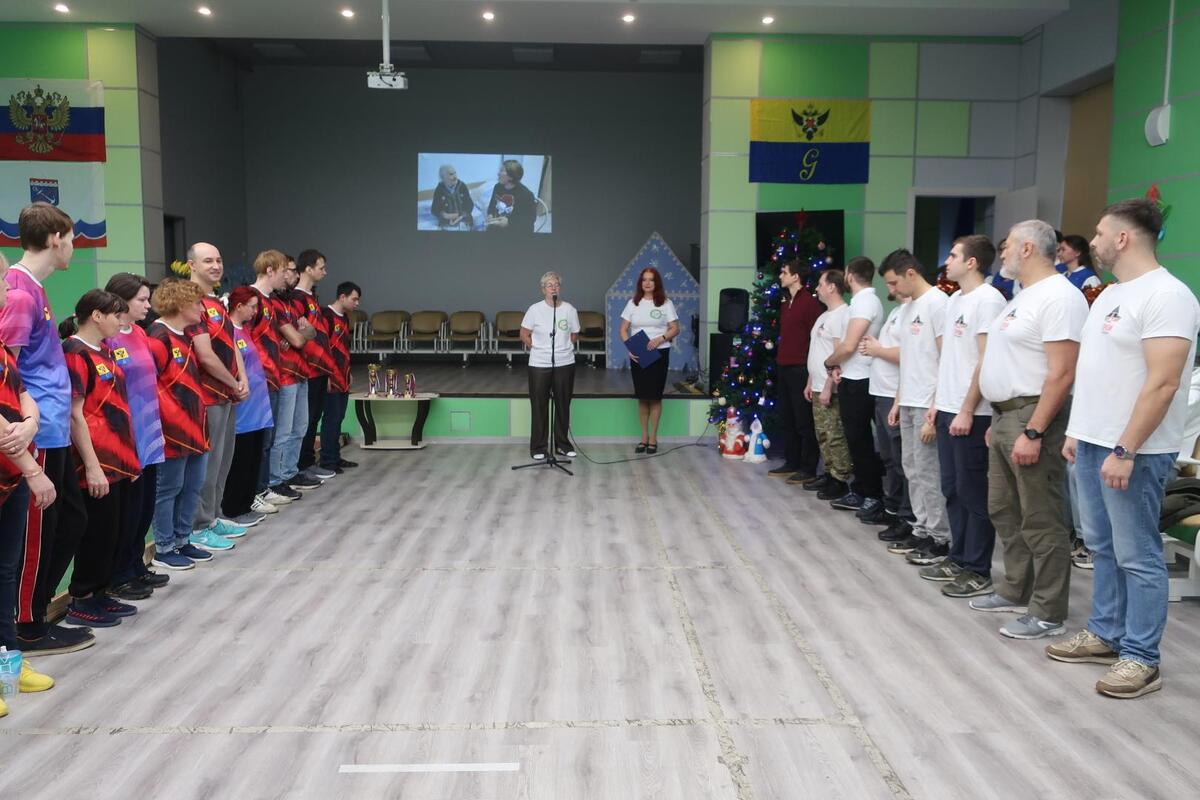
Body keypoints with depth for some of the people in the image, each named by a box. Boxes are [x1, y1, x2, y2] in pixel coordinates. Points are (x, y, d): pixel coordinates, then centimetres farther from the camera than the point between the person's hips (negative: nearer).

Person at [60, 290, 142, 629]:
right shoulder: (75, 353, -13)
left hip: (119, 458, 9)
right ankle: (80, 601, 13)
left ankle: (99, 594, 24)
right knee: (99, 531, 0)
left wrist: (129, 455, 18)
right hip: (98, 462, -9)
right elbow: (75, 415, -17)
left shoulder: (103, 352, 14)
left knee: (115, 530, 13)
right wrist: (92, 465, -18)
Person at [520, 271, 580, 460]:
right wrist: (539, 349, 3)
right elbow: (524, 335, 3)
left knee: (563, 405, 11)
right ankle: (538, 447, 14)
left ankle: (562, 444, 24)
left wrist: (563, 349, 7)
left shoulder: (569, 310, -1)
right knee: (539, 406, 4)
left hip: (565, 364, 2)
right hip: (539, 365, -2)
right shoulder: (535, 310, -6)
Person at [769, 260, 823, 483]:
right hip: (784, 367, 9)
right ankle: (792, 463, 23)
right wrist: (779, 352, 15)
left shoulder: (810, 303, -12)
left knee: (804, 421, -3)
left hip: (801, 369, -9)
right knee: (787, 419, 14)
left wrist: (812, 369, -16)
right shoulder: (786, 303, 16)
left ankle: (808, 469, 4)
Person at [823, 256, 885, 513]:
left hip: (857, 382, -9)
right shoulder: (864, 300, 15)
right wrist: (838, 365, 1)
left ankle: (874, 494, 6)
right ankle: (860, 491, 19)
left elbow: (848, 346, -21)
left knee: (860, 440, -2)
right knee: (856, 439, 13)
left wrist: (829, 362, -4)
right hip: (853, 379, 9)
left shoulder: (865, 301, -15)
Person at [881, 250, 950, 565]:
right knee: (913, 471, 13)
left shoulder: (937, 303, -12)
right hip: (908, 403, 9)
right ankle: (922, 531, 21)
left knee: (929, 473, -3)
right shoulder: (907, 308, 15)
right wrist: (898, 400, 17)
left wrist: (935, 409, -19)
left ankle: (940, 539, 6)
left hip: (927, 405, -9)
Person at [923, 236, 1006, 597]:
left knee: (973, 492, -1)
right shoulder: (954, 300, 15)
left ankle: (978, 571, 7)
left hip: (971, 415, -9)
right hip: (948, 410, 9)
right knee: (952, 489, 14)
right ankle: (959, 559, 24)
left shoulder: (988, 299, -12)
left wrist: (967, 411, -17)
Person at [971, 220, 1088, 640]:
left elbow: (1061, 374, -22)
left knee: (1040, 520, -3)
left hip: (1032, 417, -10)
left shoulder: (1059, 296, -16)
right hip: (1005, 416, 10)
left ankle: (1047, 613, 7)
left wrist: (1033, 432, -25)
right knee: (1004, 511, 17)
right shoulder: (1023, 296, 16)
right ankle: (1015, 591, 30)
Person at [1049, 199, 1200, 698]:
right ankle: (1106, 635, 29)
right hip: (1092, 444, 9)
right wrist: (1077, 431, 16)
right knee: (1103, 547, 17)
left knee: (1137, 557, 0)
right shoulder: (1110, 294, 14)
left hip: (1132, 452, -9)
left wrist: (1125, 451, -24)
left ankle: (1141, 659, 10)